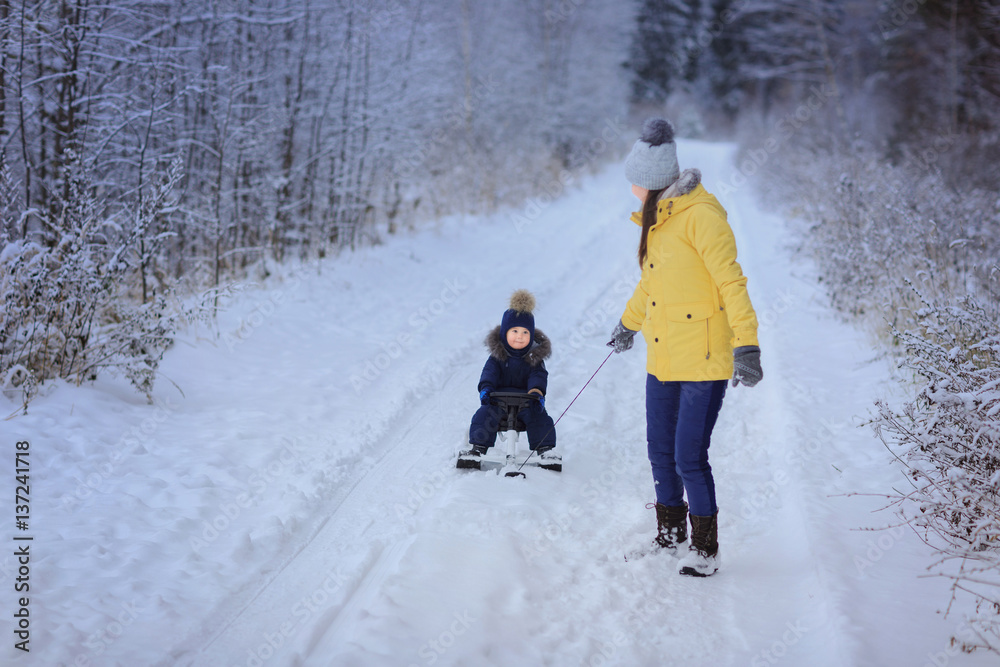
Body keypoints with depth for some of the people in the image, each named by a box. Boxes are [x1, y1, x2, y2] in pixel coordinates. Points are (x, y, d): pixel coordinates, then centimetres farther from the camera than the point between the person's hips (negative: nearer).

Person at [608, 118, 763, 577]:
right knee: (661, 453, 13)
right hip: (662, 358, 8)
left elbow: (731, 281, -19)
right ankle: (669, 535, 30)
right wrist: (629, 323, 42)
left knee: (689, 458, -7)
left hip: (702, 360, -8)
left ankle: (705, 550, 9)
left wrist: (747, 346, -25)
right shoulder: (656, 220, 12)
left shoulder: (701, 215, -15)